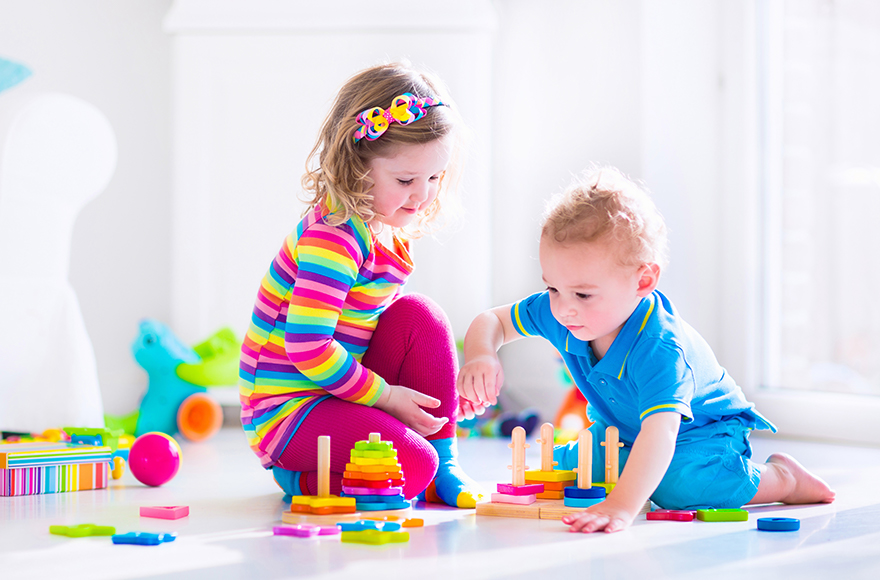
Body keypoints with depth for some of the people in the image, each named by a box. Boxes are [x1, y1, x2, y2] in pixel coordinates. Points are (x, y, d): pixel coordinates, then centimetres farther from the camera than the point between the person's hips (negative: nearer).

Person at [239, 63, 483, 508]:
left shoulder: (389, 229, 8)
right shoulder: (332, 237, -22)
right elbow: (307, 347, -27)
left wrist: (442, 385, 9)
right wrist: (386, 395, -18)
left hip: (337, 392, 9)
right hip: (285, 410, -9)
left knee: (418, 316, -5)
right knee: (412, 466, -26)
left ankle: (443, 463, 1)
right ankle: (295, 474, -1)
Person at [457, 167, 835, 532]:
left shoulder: (658, 348, -42)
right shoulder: (556, 313, -21)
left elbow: (660, 432, -55)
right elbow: (492, 322, -6)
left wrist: (621, 506, -68)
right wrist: (481, 356, -31)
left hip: (701, 432, -7)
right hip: (621, 432, 7)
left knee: (680, 486, -35)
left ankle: (783, 478, -7)